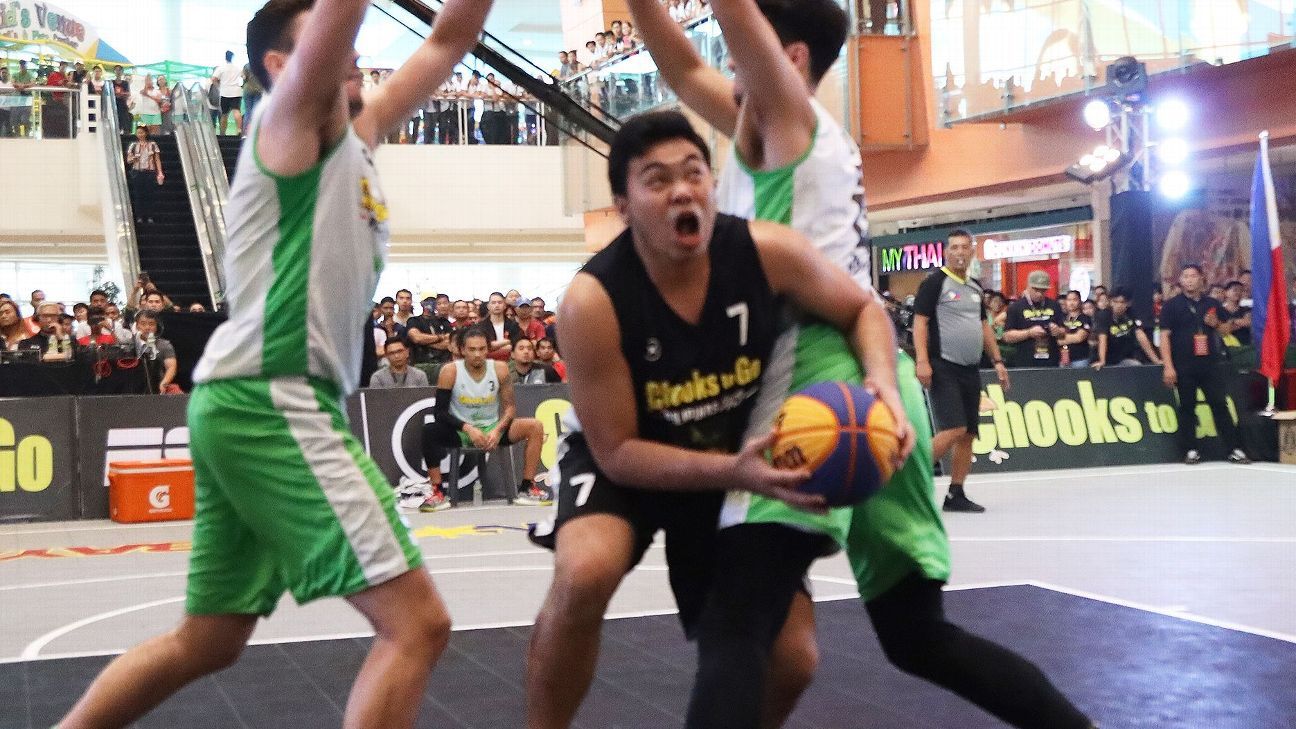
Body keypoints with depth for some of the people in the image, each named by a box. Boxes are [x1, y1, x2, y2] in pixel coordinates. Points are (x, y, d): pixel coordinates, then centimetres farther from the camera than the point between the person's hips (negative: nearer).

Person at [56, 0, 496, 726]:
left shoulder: (355, 133, 21)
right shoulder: (293, 117, -2)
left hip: (255, 405, 10)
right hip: (273, 403, -10)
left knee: (207, 643, 20)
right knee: (416, 622, -13)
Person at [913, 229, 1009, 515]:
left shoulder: (975, 287, 16)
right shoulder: (935, 282, -5)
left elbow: (984, 325, 23)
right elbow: (920, 321, -10)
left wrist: (997, 360, 17)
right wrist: (922, 360, -19)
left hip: (970, 369, 7)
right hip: (943, 367, -7)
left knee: (968, 434, 5)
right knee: (953, 429, -17)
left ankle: (956, 495, 12)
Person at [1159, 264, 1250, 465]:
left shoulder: (1212, 304, 12)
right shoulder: (1172, 305, 1)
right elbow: (1164, 336, -5)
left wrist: (1216, 324, -3)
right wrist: (1168, 366, -13)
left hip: (1211, 363, 2)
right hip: (1184, 366, -2)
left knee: (1220, 405, 0)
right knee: (1187, 408, 3)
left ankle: (1235, 449, 2)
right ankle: (1191, 450, 11)